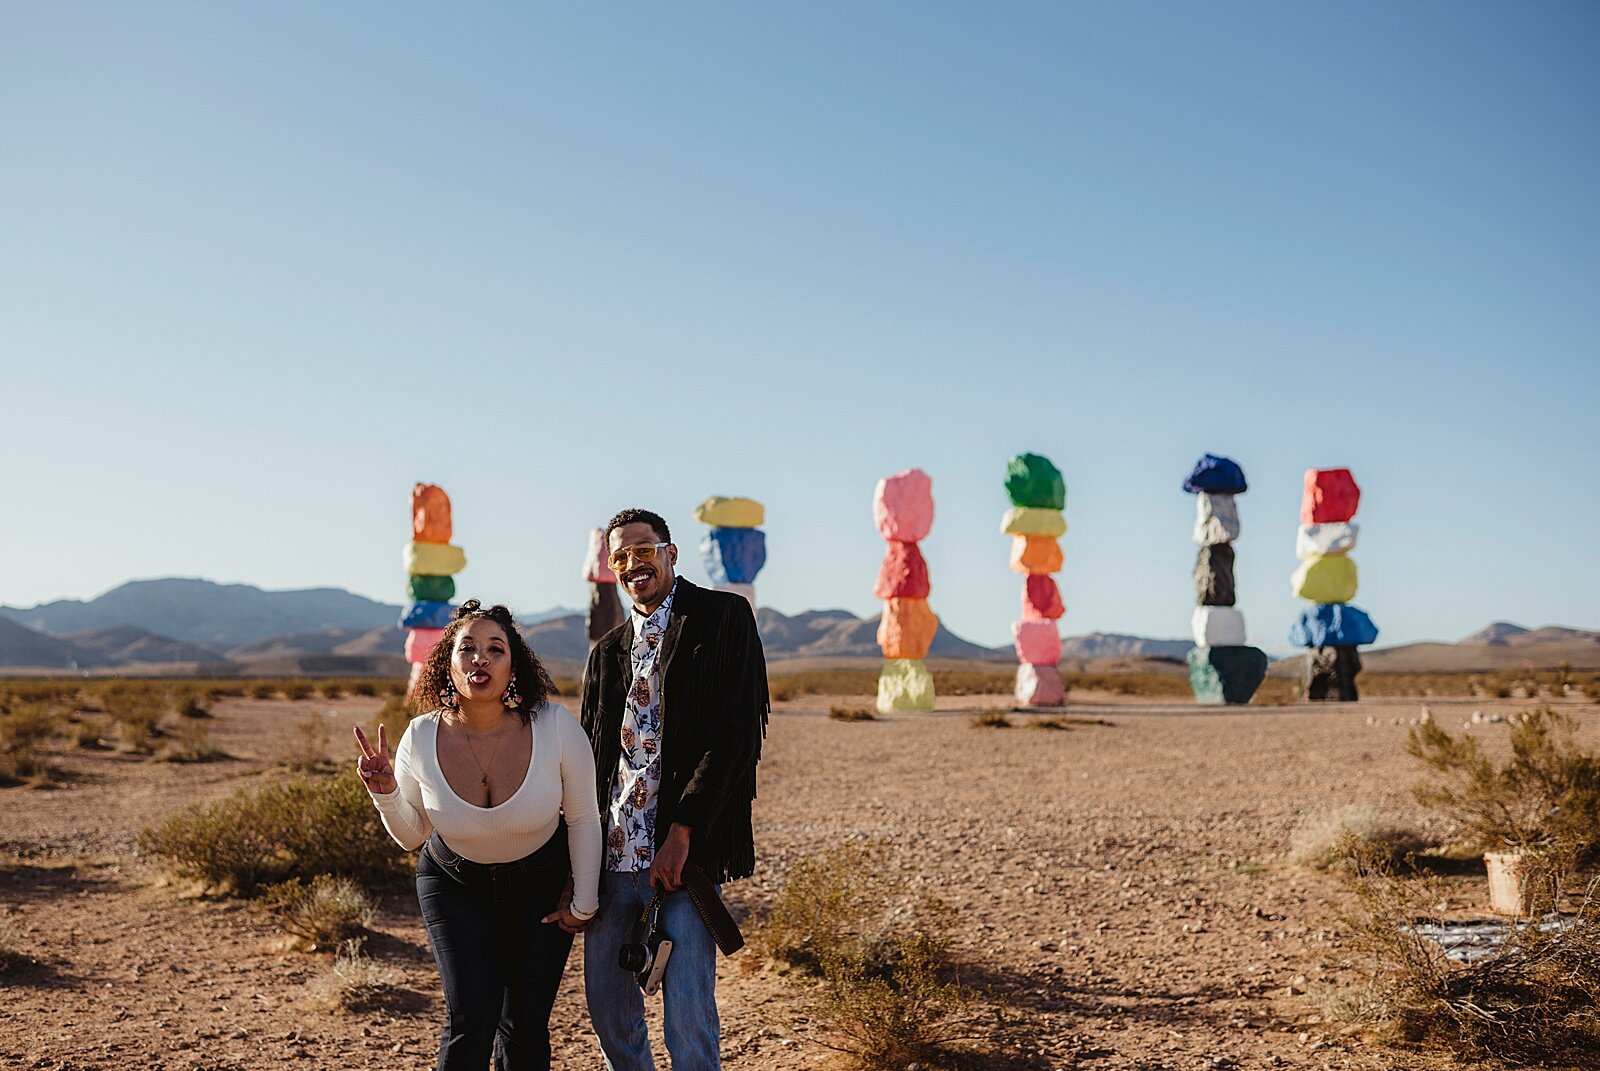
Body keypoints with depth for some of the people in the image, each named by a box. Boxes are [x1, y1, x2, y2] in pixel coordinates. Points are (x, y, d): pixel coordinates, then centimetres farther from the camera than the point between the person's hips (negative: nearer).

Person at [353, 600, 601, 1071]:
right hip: (455, 885, 0)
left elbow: (583, 819, -9)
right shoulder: (422, 737, -20)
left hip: (541, 883, 0)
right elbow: (411, 835, -3)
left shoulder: (556, 726, -24)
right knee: (472, 1018, -12)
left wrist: (583, 903, -1)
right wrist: (386, 792, -22)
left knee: (526, 1026, 3)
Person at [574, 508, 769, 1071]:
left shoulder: (723, 617, -2)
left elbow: (736, 735, -10)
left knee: (687, 1011, -7)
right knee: (606, 1000, 12)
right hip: (613, 851, 6)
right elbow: (591, 760, 16)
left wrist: (682, 833, -15)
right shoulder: (607, 652, 16)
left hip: (685, 848, -6)